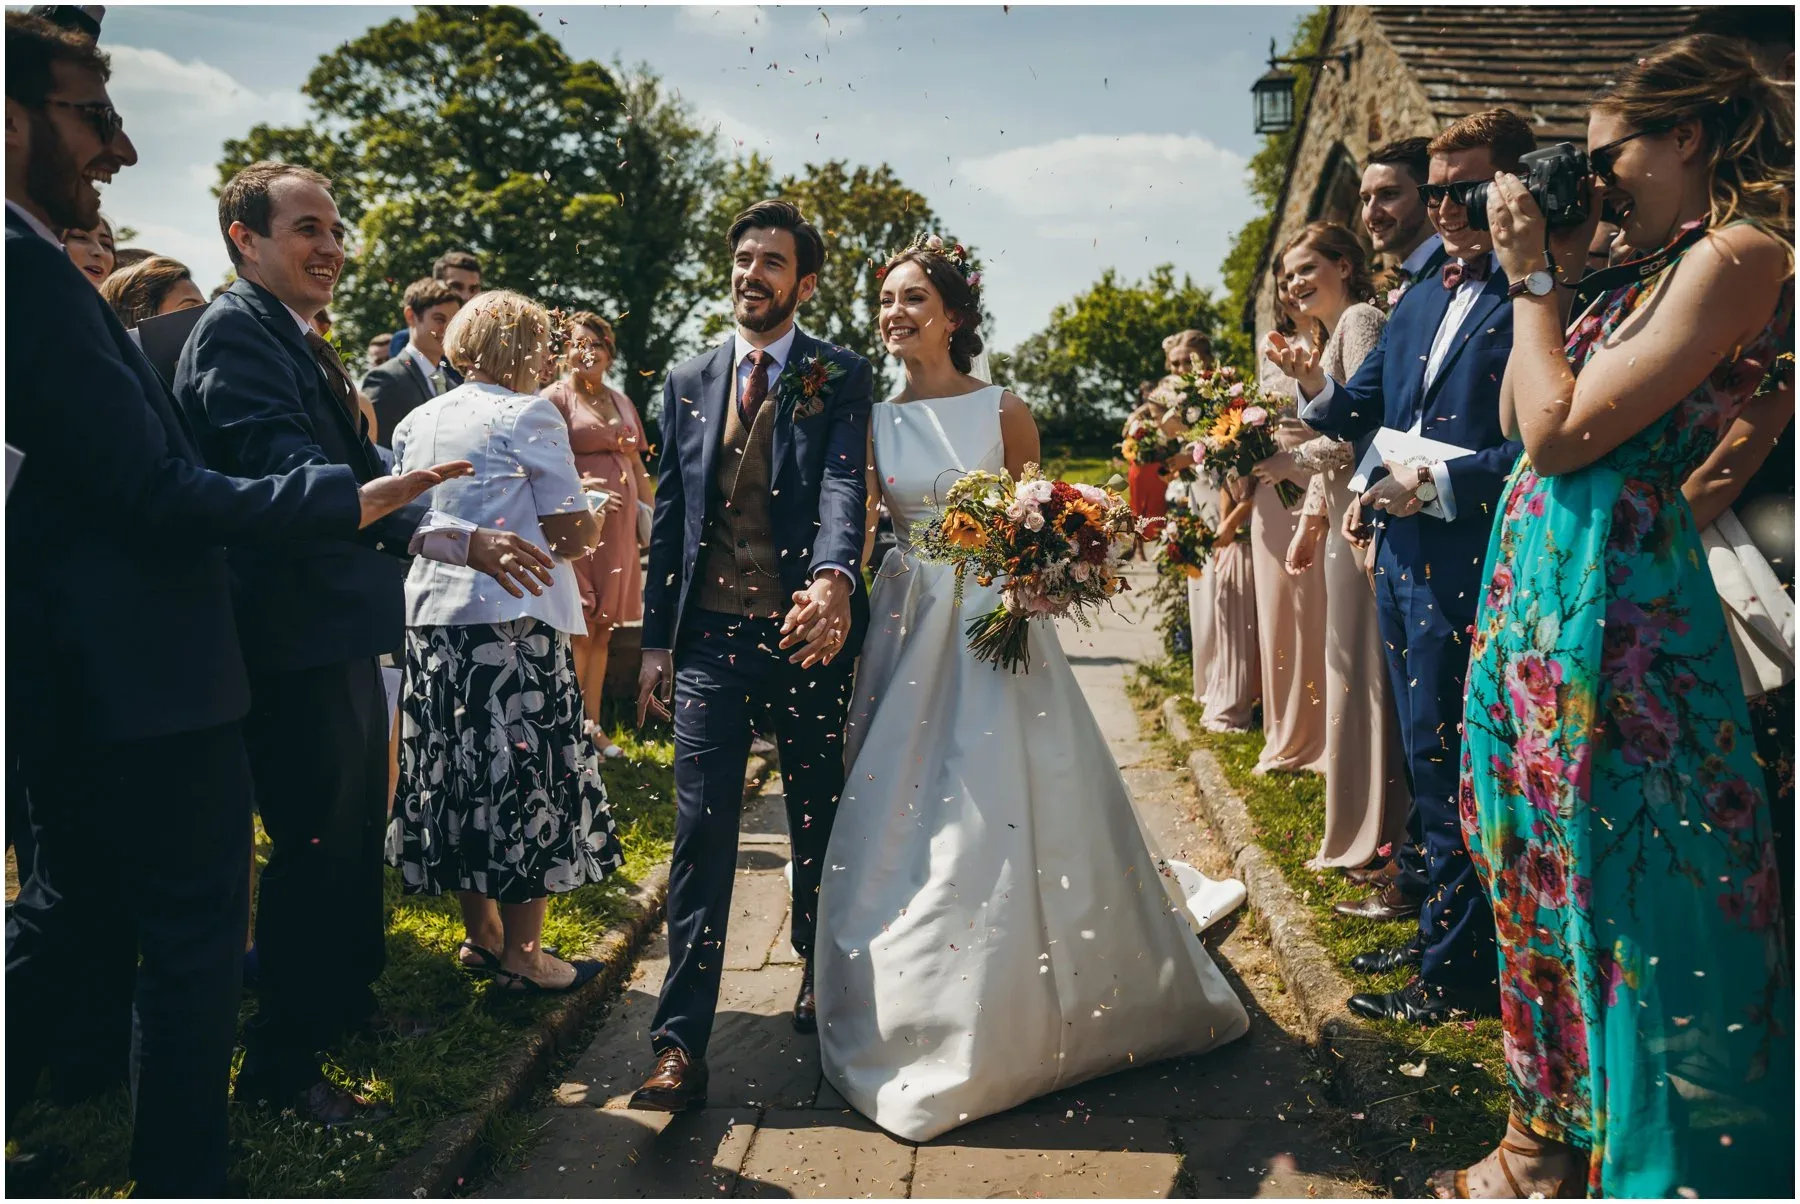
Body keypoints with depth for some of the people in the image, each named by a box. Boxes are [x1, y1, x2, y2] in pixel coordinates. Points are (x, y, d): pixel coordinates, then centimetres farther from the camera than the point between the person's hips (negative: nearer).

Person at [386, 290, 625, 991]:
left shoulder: (416, 422, 11)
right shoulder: (528, 416, -9)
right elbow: (572, 537, -11)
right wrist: (593, 512, 9)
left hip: (432, 614, 7)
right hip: (513, 616, -7)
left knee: (460, 773, 14)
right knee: (526, 775, 2)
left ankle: (481, 934, 27)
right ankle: (521, 956, 10)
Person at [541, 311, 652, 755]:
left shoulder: (621, 401, 18)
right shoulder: (556, 397, -1)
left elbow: (636, 464, 22)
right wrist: (580, 488, -25)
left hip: (619, 525, 6)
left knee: (603, 631, 9)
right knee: (579, 630, -5)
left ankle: (593, 725, 17)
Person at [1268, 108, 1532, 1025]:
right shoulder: (1418, 304, 15)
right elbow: (1361, 412, 14)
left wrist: (1440, 485, -21)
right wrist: (1316, 389, -5)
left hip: (1471, 559, -8)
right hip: (1400, 553, 8)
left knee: (1448, 761, 0)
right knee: (1425, 758, 17)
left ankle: (1455, 972, 15)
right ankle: (1440, 927, 33)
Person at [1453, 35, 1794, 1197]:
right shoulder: (1660, 272, 17)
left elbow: (1561, 433, -17)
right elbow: (1522, 414, 17)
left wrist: (1536, 278, -6)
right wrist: (1553, 273, 14)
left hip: (1608, 595, -10)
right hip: (1542, 586, 10)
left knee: (1624, 887, 1)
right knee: (1551, 872, 17)